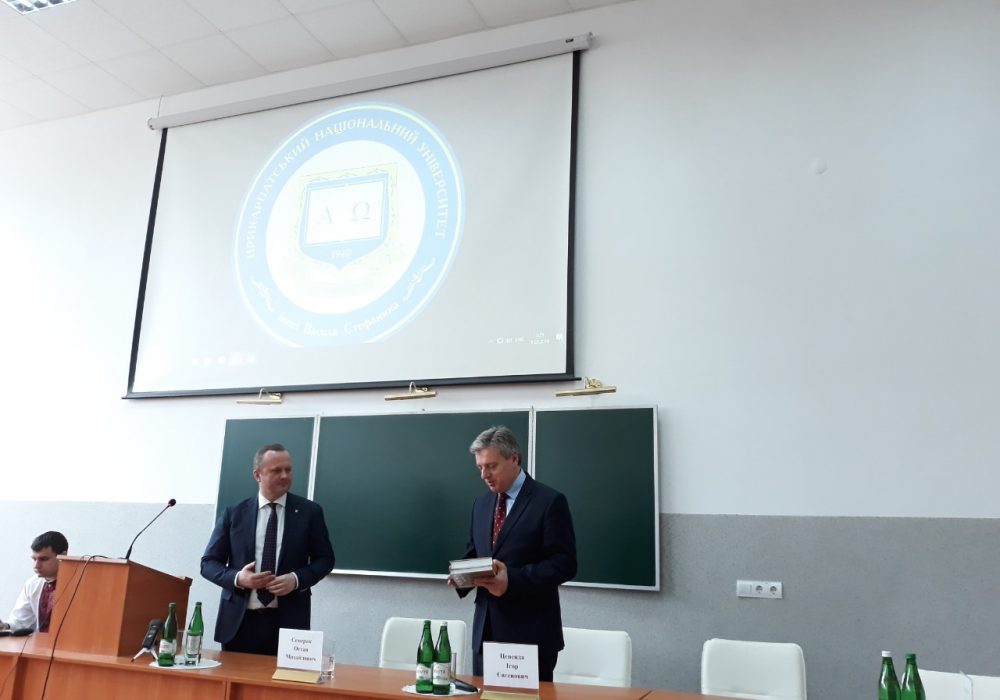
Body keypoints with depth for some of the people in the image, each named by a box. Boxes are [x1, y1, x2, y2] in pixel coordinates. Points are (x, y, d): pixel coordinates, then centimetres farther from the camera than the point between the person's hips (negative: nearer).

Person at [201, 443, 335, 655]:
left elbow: (324, 559, 7)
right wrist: (237, 578, -11)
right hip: (239, 621, 1)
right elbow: (208, 563, 8)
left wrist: (296, 579, -11)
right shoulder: (234, 514, 6)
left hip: (287, 620, -1)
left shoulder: (309, 512, 4)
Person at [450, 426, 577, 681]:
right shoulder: (481, 503, 12)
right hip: (487, 628, 6)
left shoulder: (550, 501, -10)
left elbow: (564, 564, -14)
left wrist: (513, 580, -23)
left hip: (530, 632, -6)